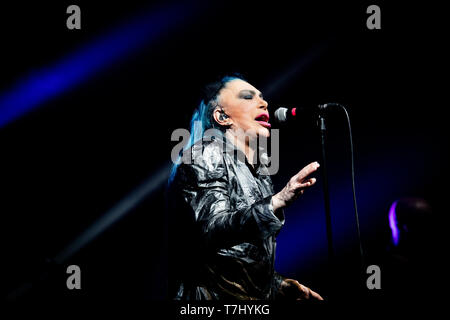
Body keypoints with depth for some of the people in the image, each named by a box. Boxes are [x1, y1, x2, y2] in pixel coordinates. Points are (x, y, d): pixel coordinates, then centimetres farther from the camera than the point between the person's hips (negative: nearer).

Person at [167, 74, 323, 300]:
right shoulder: (205, 154, -3)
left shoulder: (259, 169, 18)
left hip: (258, 295, 7)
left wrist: (280, 285, 10)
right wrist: (278, 202, -27)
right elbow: (211, 232, -20)